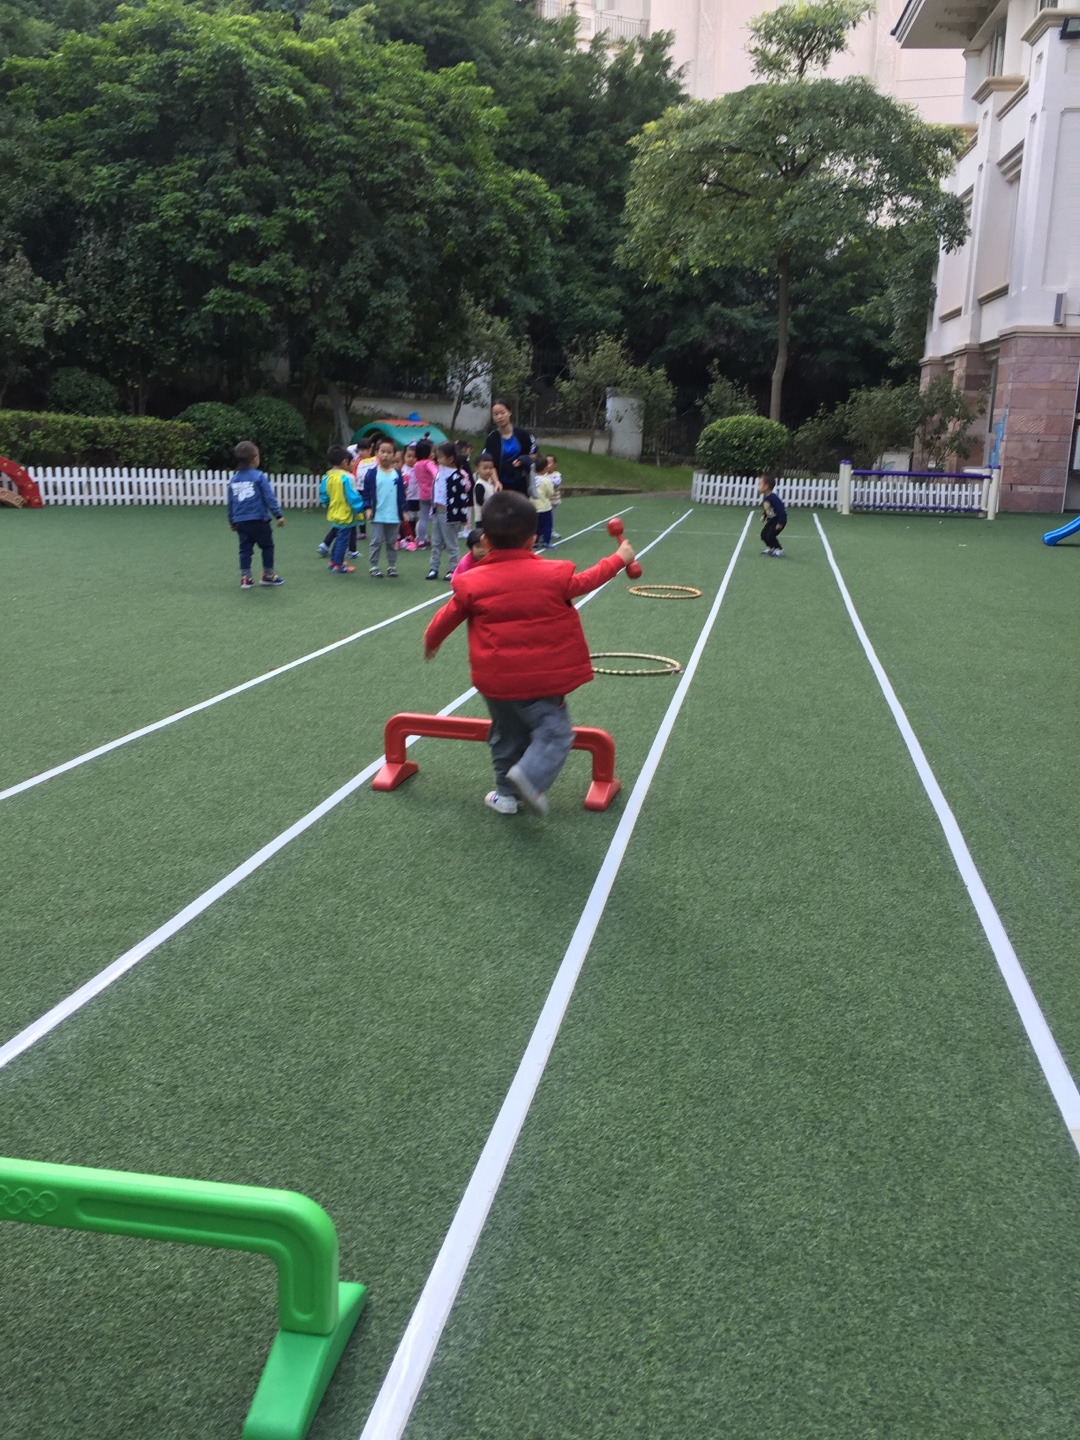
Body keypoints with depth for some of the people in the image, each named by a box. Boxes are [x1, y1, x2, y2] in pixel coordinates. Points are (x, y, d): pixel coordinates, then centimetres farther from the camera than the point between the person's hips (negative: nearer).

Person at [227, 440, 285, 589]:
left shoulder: (234, 479, 9)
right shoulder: (259, 477, -8)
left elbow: (229, 502, 14)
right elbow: (270, 497, -11)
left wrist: (232, 521, 23)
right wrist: (278, 515, -7)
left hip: (240, 521, 5)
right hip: (258, 520, -5)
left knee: (245, 549, 9)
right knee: (267, 547, 10)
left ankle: (245, 578, 7)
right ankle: (268, 575, 14)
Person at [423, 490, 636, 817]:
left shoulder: (472, 583, -6)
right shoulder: (553, 575, -7)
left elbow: (448, 615, 7)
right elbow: (586, 581, 10)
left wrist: (431, 641, 28)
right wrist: (619, 558, 28)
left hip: (495, 680, 3)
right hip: (541, 678, -3)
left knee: (506, 735, 20)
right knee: (555, 732, 2)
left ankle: (506, 792, 28)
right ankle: (530, 775, -23)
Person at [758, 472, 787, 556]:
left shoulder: (773, 497, -29)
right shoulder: (765, 497, -1)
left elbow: (781, 510, -28)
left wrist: (780, 523, -24)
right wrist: (763, 515, -1)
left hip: (779, 520, -9)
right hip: (771, 520, 9)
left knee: (770, 535, -13)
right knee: (763, 534, 4)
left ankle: (779, 549, 7)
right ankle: (770, 548, 24)